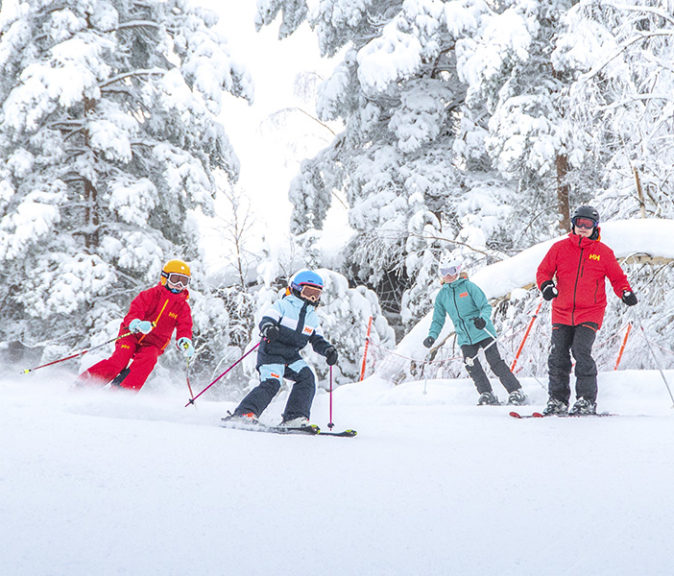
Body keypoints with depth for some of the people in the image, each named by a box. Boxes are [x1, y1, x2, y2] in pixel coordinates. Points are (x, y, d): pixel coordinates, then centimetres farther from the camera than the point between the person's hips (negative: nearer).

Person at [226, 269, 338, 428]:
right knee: (271, 383, -23)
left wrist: (328, 349, -2)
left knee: (306, 377, -14)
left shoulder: (312, 317, 18)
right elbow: (266, 319, -16)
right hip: (271, 352, -7)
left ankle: (294, 418, -14)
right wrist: (268, 328, -40)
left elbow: (317, 340, 18)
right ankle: (244, 414, -23)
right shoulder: (282, 305, -2)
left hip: (292, 356, 7)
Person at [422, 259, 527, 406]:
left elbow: (486, 306, -8)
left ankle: (517, 393, -4)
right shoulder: (442, 295, 8)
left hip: (483, 332, -4)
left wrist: (483, 319, -29)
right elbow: (438, 319, 15)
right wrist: (432, 335, -1)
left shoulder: (469, 286, -5)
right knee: (472, 366, -10)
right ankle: (487, 395, 4)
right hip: (464, 337, 4)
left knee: (495, 363, -9)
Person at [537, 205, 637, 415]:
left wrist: (626, 292, -8)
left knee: (581, 351, -17)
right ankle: (557, 400, 9)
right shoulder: (560, 248, 7)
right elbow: (544, 270, 10)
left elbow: (617, 277, 12)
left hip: (590, 313, -2)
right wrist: (546, 285, -12)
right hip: (562, 312, 2)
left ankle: (587, 400, -9)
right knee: (558, 356, -2)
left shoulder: (603, 252, 5)